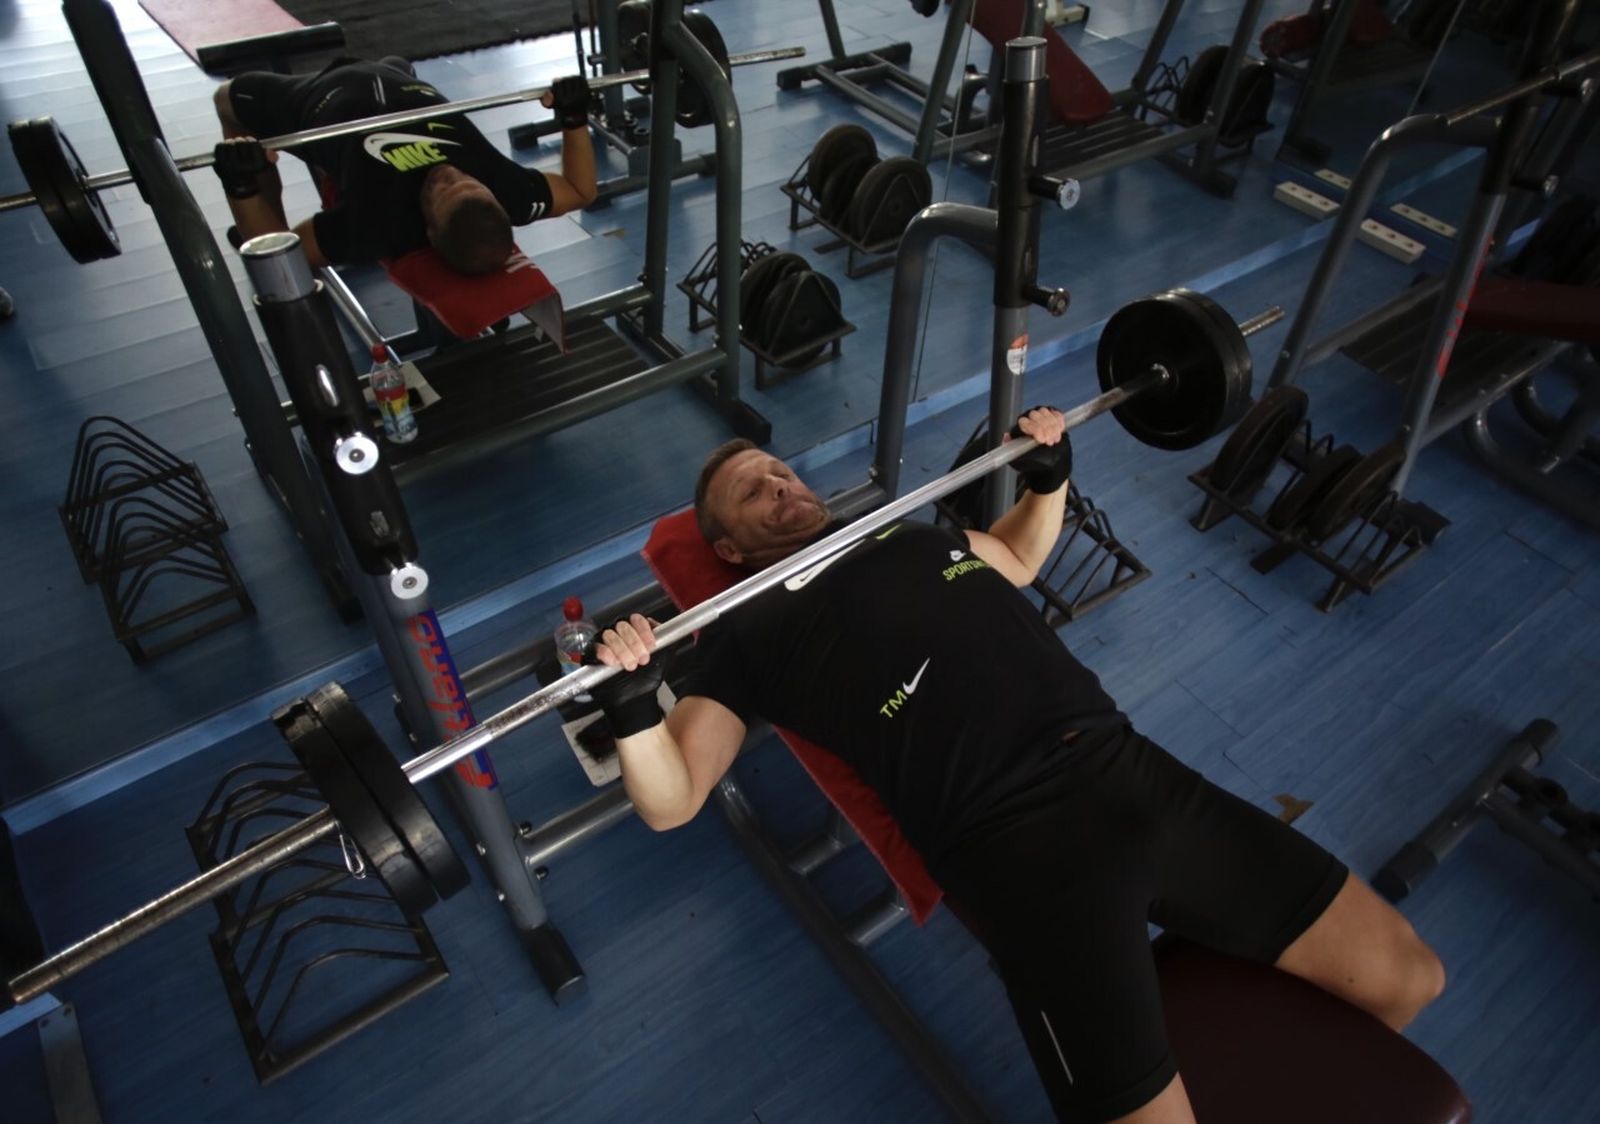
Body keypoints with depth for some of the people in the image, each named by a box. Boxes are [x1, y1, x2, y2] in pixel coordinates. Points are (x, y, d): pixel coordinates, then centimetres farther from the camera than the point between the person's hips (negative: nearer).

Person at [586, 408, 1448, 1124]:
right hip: (1019, 839, -5)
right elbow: (669, 801, 2)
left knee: (1407, 980, 6)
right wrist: (631, 701, -16)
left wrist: (1048, 473, 28)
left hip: (1130, 766, 6)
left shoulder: (907, 533, 24)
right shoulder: (748, 635, 7)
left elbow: (1018, 559, 43)